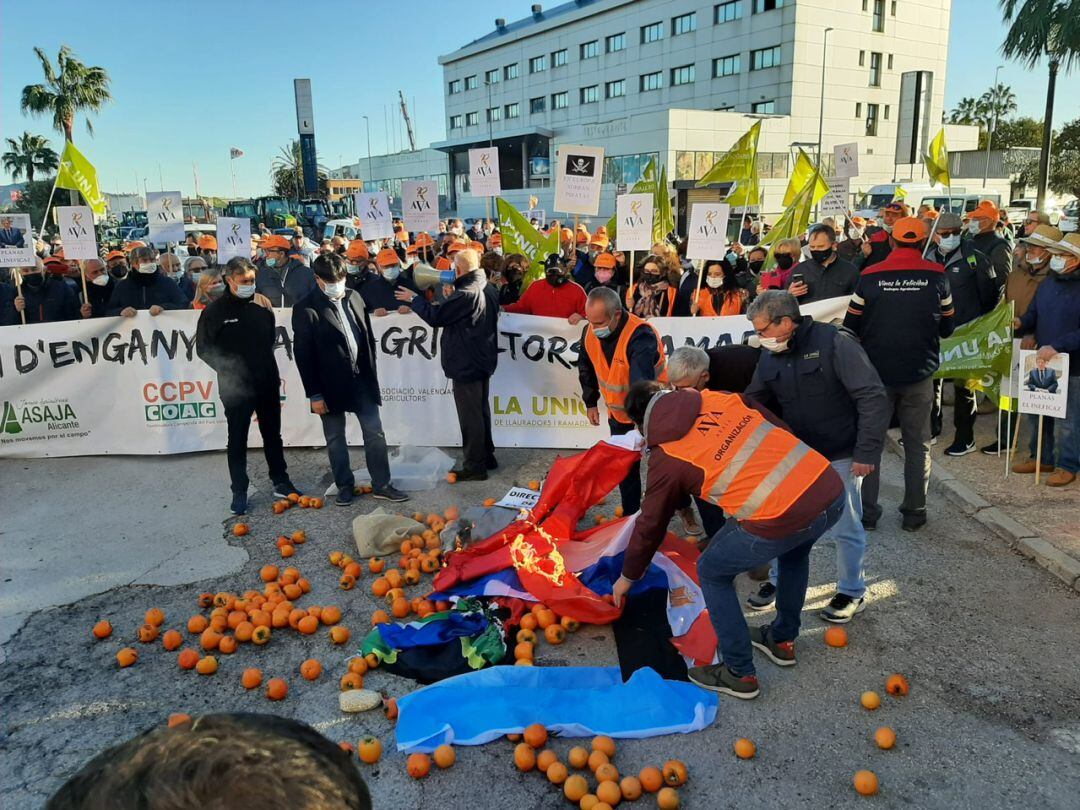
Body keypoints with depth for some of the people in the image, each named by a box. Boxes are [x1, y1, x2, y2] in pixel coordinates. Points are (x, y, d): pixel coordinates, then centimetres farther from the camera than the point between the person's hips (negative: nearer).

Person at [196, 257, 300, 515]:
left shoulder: (261, 305, 2)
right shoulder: (215, 310, -7)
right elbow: (204, 349, -3)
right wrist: (228, 370, -8)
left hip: (267, 383, 4)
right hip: (236, 387, -3)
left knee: (273, 435, 15)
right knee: (237, 441, 6)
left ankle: (281, 482, 27)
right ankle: (239, 492, 16)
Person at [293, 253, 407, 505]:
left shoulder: (354, 297, 4)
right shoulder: (306, 309, -11)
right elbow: (303, 355, -11)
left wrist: (372, 374, 9)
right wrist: (314, 394, -12)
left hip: (361, 379, 4)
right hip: (331, 385, -4)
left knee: (375, 434, 6)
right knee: (335, 440, 10)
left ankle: (381, 485, 17)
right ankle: (345, 486, 25)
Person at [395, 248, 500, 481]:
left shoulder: (465, 294, -23)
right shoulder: (490, 289, 6)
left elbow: (436, 316, -16)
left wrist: (414, 299, -2)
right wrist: (450, 298, 13)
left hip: (466, 364, -9)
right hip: (483, 360, 9)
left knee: (470, 416, -1)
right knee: (482, 411, 18)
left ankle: (474, 466, 6)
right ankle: (487, 457, 29)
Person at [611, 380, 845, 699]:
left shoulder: (667, 457, 4)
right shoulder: (720, 398, 14)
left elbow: (650, 525, 15)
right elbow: (781, 429, 16)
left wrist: (628, 577, 31)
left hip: (780, 519, -6)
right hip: (831, 487, 7)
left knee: (712, 572, 19)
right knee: (794, 550, 39)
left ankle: (740, 674, 27)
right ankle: (783, 640, 52)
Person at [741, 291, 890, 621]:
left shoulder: (833, 343, -19)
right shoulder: (770, 356, 1)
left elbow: (873, 398, -19)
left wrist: (867, 451, -21)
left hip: (840, 458, -6)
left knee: (844, 527, 6)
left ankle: (852, 592, 27)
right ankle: (780, 580, 34)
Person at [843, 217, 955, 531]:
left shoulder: (870, 277, -7)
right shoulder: (936, 276, -5)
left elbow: (851, 326, -2)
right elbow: (946, 328, 3)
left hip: (877, 372, 0)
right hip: (920, 374, 1)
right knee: (918, 444, 12)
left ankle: (866, 511, 13)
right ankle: (914, 512, 17)